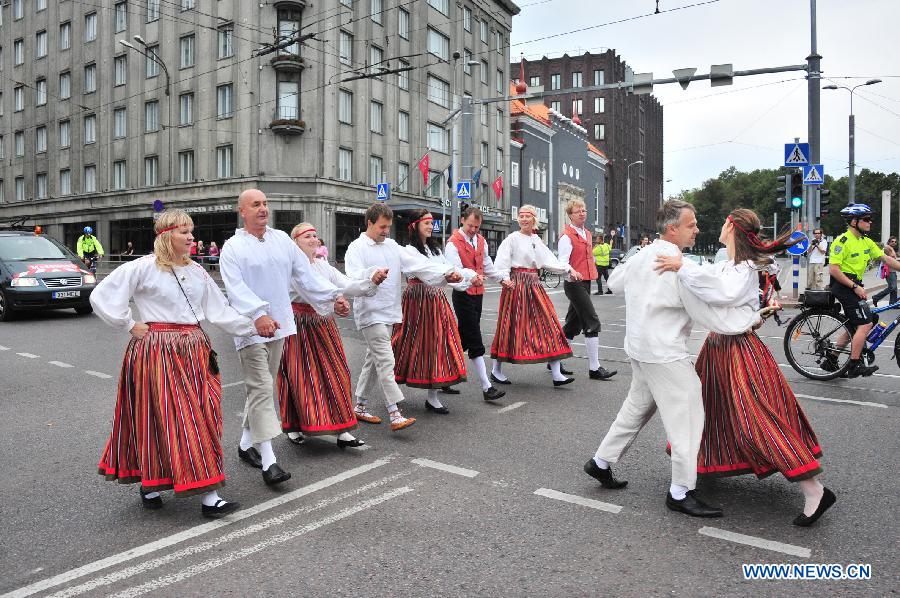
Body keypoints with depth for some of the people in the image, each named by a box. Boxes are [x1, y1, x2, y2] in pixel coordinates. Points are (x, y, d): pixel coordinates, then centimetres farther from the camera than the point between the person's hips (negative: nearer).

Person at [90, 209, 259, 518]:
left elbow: (220, 310, 10)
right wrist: (131, 326, -4)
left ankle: (209, 496, 5)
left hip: (194, 351, 5)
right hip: (156, 351, -5)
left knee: (201, 419, 2)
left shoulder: (197, 272, 12)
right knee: (158, 418, -1)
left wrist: (254, 327, 3)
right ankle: (148, 484, 21)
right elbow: (101, 297, -5)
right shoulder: (143, 267, -5)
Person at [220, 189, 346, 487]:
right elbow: (236, 287, -19)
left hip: (277, 325, 6)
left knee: (263, 388, 15)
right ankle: (268, 460, -8)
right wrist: (258, 315, -35)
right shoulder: (233, 247, -6)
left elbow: (305, 273, 10)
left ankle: (246, 443, 32)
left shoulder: (282, 239, 11)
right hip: (251, 328, -6)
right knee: (262, 389, -10)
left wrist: (334, 296, 2)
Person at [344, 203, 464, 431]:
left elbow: (417, 263, 3)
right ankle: (395, 414, -12)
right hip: (370, 312, -7)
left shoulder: (391, 246, 13)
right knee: (386, 361, -12)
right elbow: (353, 276, -23)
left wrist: (446, 272, -9)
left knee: (373, 360, 14)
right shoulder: (357, 248, -6)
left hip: (388, 313, 7)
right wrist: (371, 276, -46)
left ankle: (360, 406, 26)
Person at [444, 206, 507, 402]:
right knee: (475, 341, -9)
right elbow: (455, 270, -23)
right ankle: (487, 387, -8)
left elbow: (487, 265, 22)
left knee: (464, 338, 13)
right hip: (463, 294, -8)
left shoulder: (481, 241, 12)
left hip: (478, 293, 8)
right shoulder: (453, 243, -11)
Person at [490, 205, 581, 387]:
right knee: (512, 326, -1)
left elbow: (550, 260, 11)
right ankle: (496, 370, 15)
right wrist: (504, 278, -29)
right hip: (516, 283, -6)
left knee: (549, 323, 0)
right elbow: (501, 261, -12)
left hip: (534, 284, 6)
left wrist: (569, 269, -1)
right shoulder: (512, 238, -3)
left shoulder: (536, 240, 15)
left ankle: (556, 374, 2)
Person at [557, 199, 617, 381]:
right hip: (574, 283, -9)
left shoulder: (587, 234, 16)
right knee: (592, 323, -12)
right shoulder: (567, 236, -11)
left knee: (574, 325, 13)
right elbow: (563, 262, -20)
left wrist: (592, 273, 22)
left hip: (585, 282, 9)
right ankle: (594, 368, -7)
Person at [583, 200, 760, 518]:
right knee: (686, 417, 1)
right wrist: (754, 316, -8)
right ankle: (681, 492, 10)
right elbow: (712, 316, -19)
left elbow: (614, 281, 24)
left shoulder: (641, 256, 6)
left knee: (638, 406, 22)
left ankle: (601, 462, 30)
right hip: (665, 354, -9)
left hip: (640, 348, 9)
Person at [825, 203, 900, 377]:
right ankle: (854, 366, -6)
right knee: (866, 324, -12)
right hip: (844, 286, -9)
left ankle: (830, 360, 19)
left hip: (855, 286, 9)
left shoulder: (867, 242, 11)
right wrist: (855, 287, -19)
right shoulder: (843, 241, -15)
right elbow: (833, 270, -21)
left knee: (854, 327, 13)